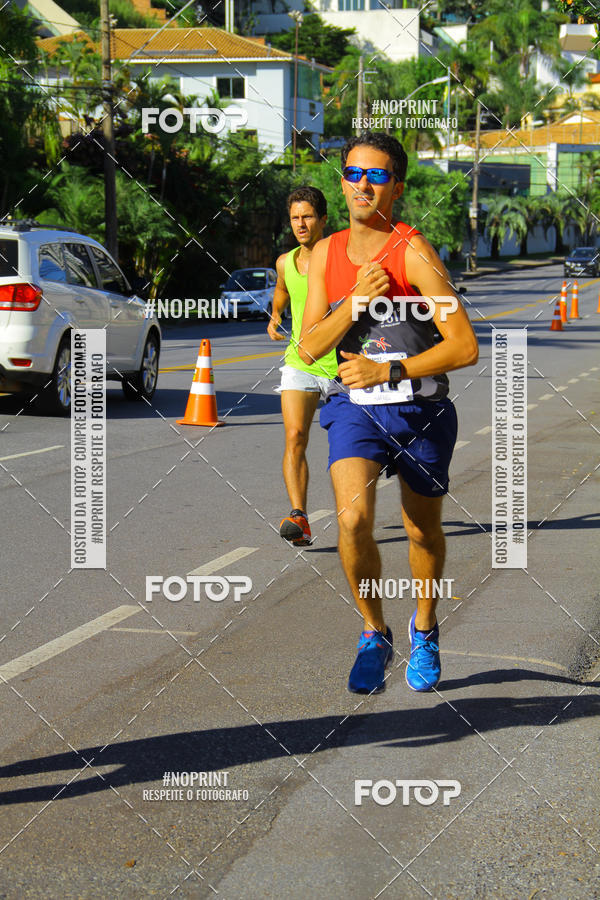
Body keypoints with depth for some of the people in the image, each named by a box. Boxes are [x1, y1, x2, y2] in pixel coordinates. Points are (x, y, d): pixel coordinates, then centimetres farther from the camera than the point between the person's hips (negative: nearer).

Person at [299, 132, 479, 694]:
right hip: (354, 407, 2)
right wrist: (356, 301, -16)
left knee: (422, 531, 14)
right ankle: (375, 636, 1)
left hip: (419, 410, -2)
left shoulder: (414, 253, -14)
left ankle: (424, 629, 41)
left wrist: (387, 370, -21)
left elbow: (464, 347, -17)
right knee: (352, 519, -20)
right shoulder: (326, 255, 2)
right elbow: (308, 348, -2)